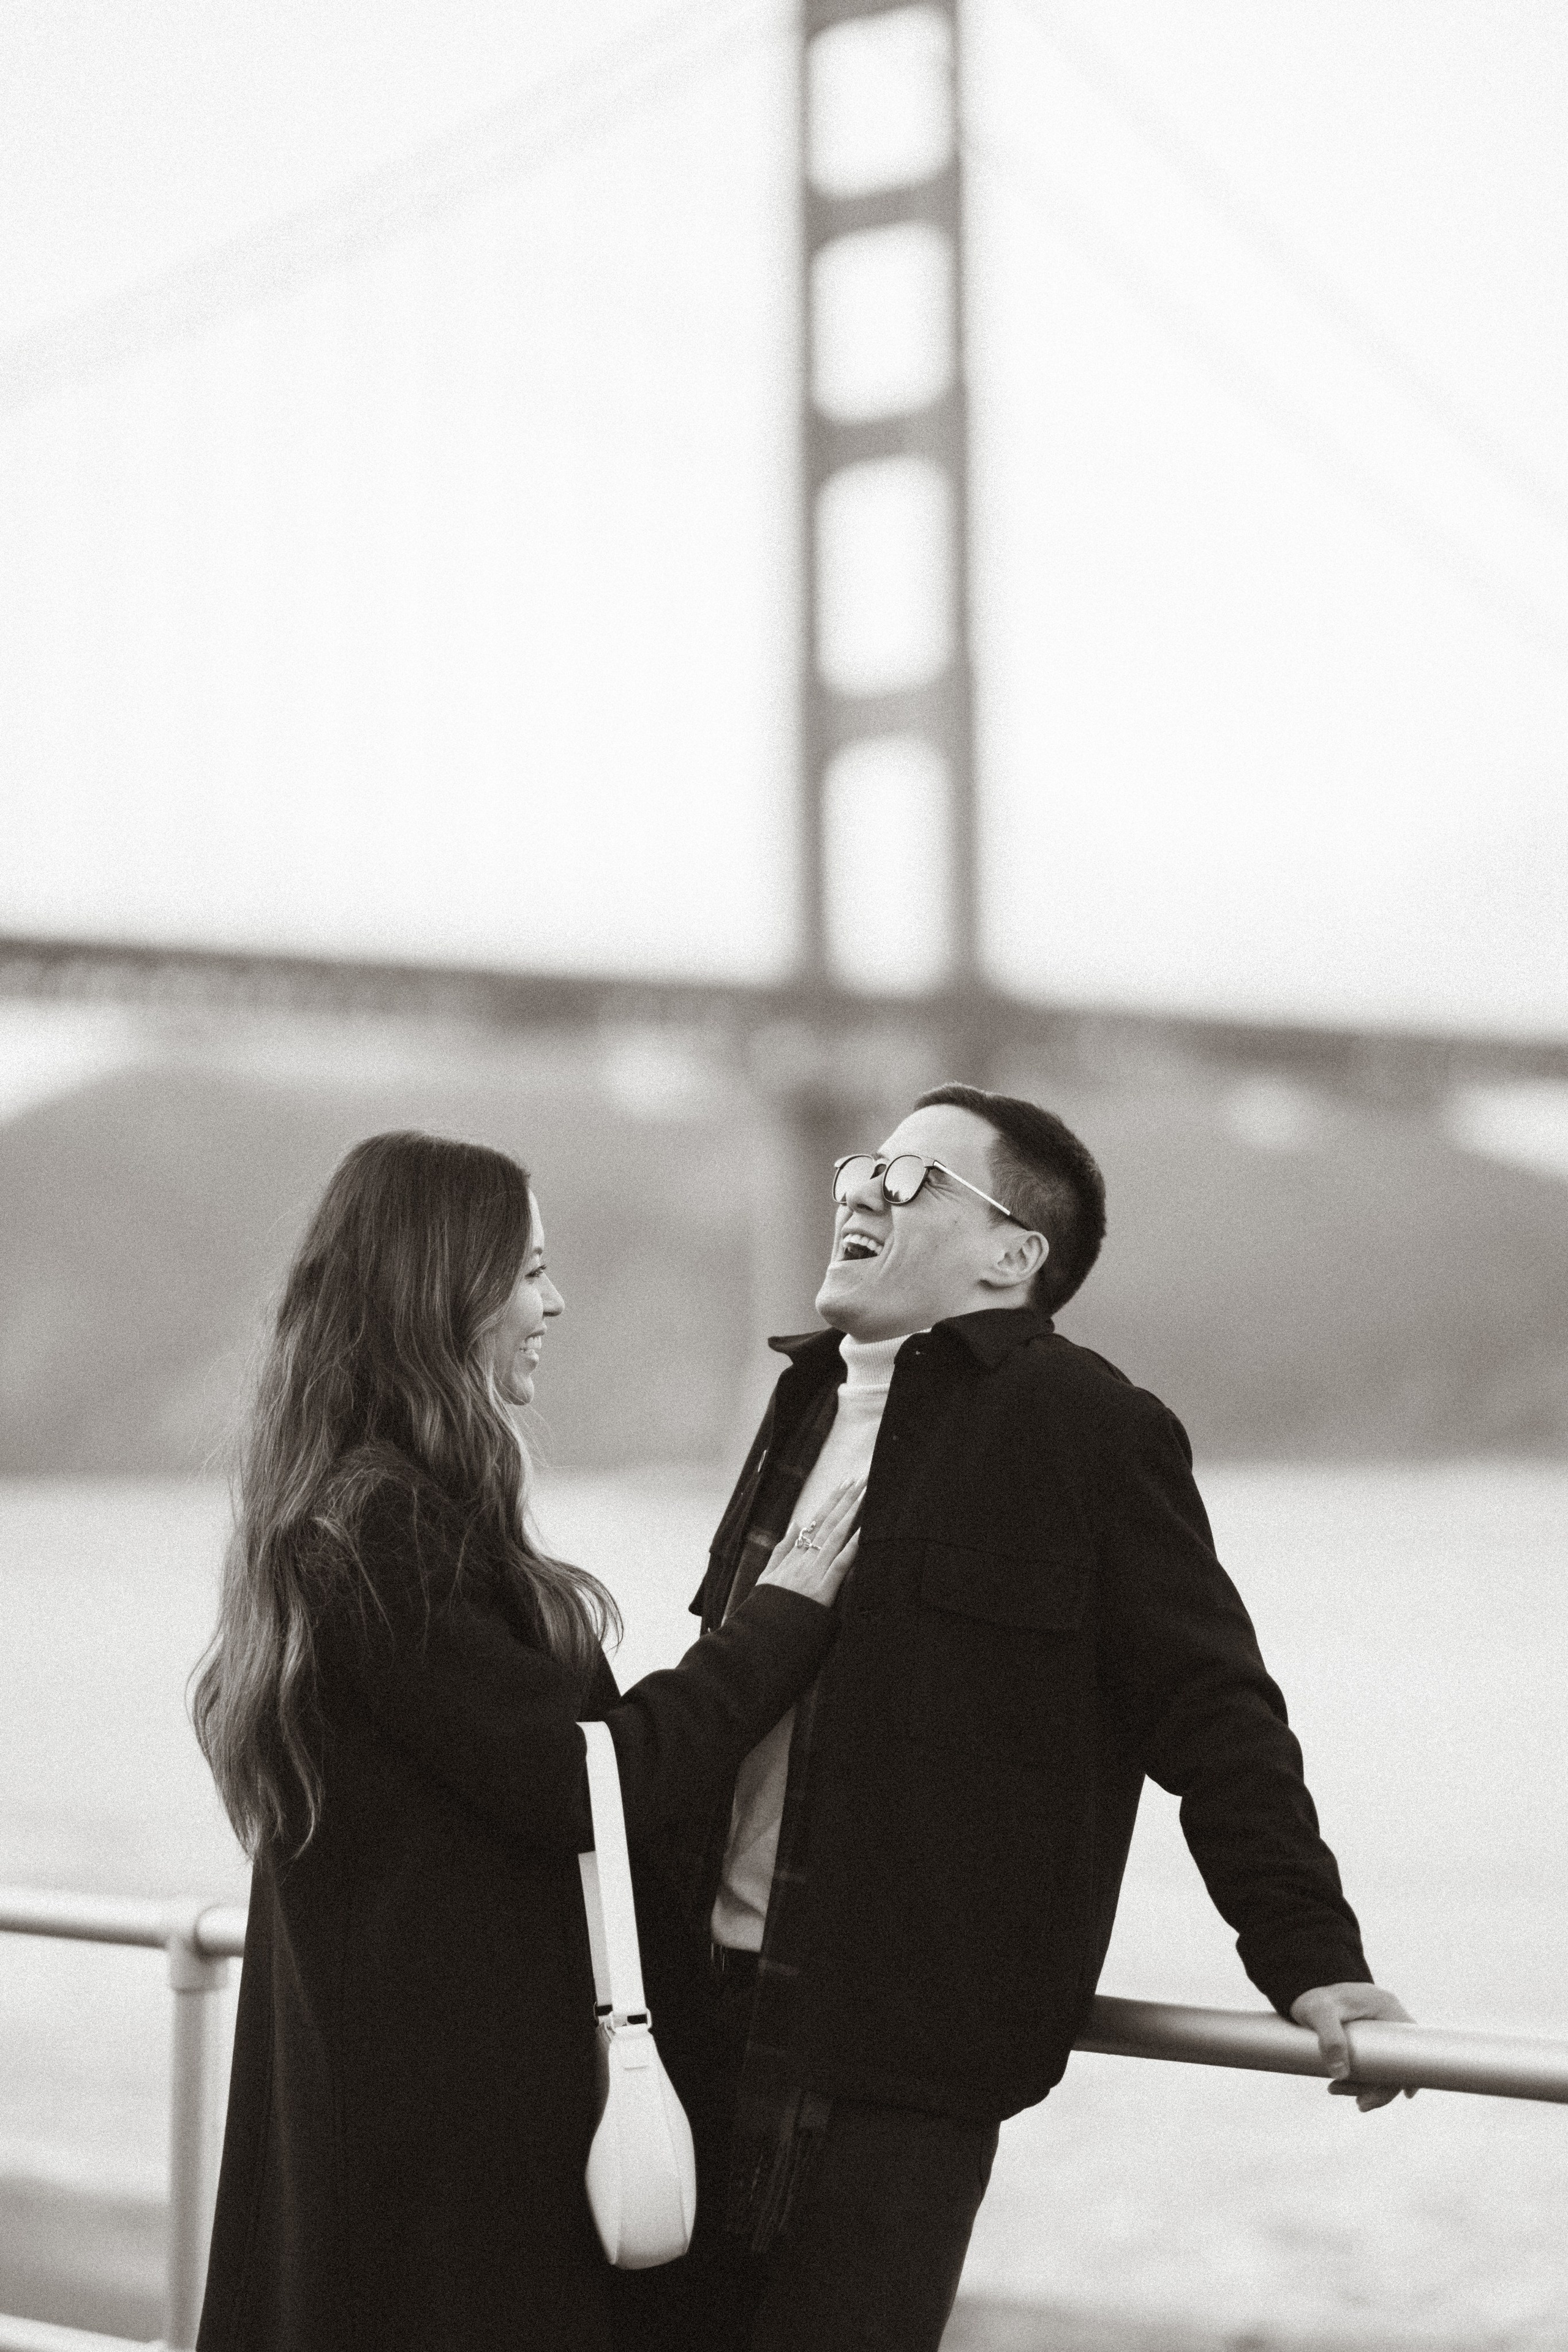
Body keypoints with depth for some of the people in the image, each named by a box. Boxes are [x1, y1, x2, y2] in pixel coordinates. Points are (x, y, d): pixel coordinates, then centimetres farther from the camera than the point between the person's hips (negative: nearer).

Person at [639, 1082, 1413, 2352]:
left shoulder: (1092, 1430, -7)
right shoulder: (811, 1405, 16)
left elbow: (1216, 1714, -9)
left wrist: (1311, 1956, -15)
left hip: (902, 2055, -7)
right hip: (713, 2010, 7)